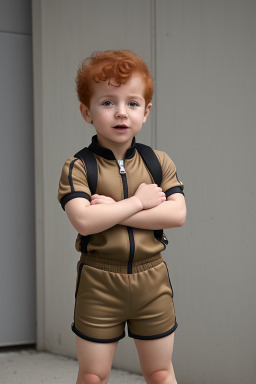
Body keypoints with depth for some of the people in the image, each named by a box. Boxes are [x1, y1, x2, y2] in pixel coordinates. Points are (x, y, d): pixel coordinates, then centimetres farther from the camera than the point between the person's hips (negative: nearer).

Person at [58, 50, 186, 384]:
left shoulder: (159, 162, 2)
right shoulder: (78, 167, -8)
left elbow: (177, 214, -11)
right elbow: (83, 221, -24)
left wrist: (115, 211, -17)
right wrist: (138, 201, -17)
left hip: (151, 281, 3)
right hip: (99, 283, -2)